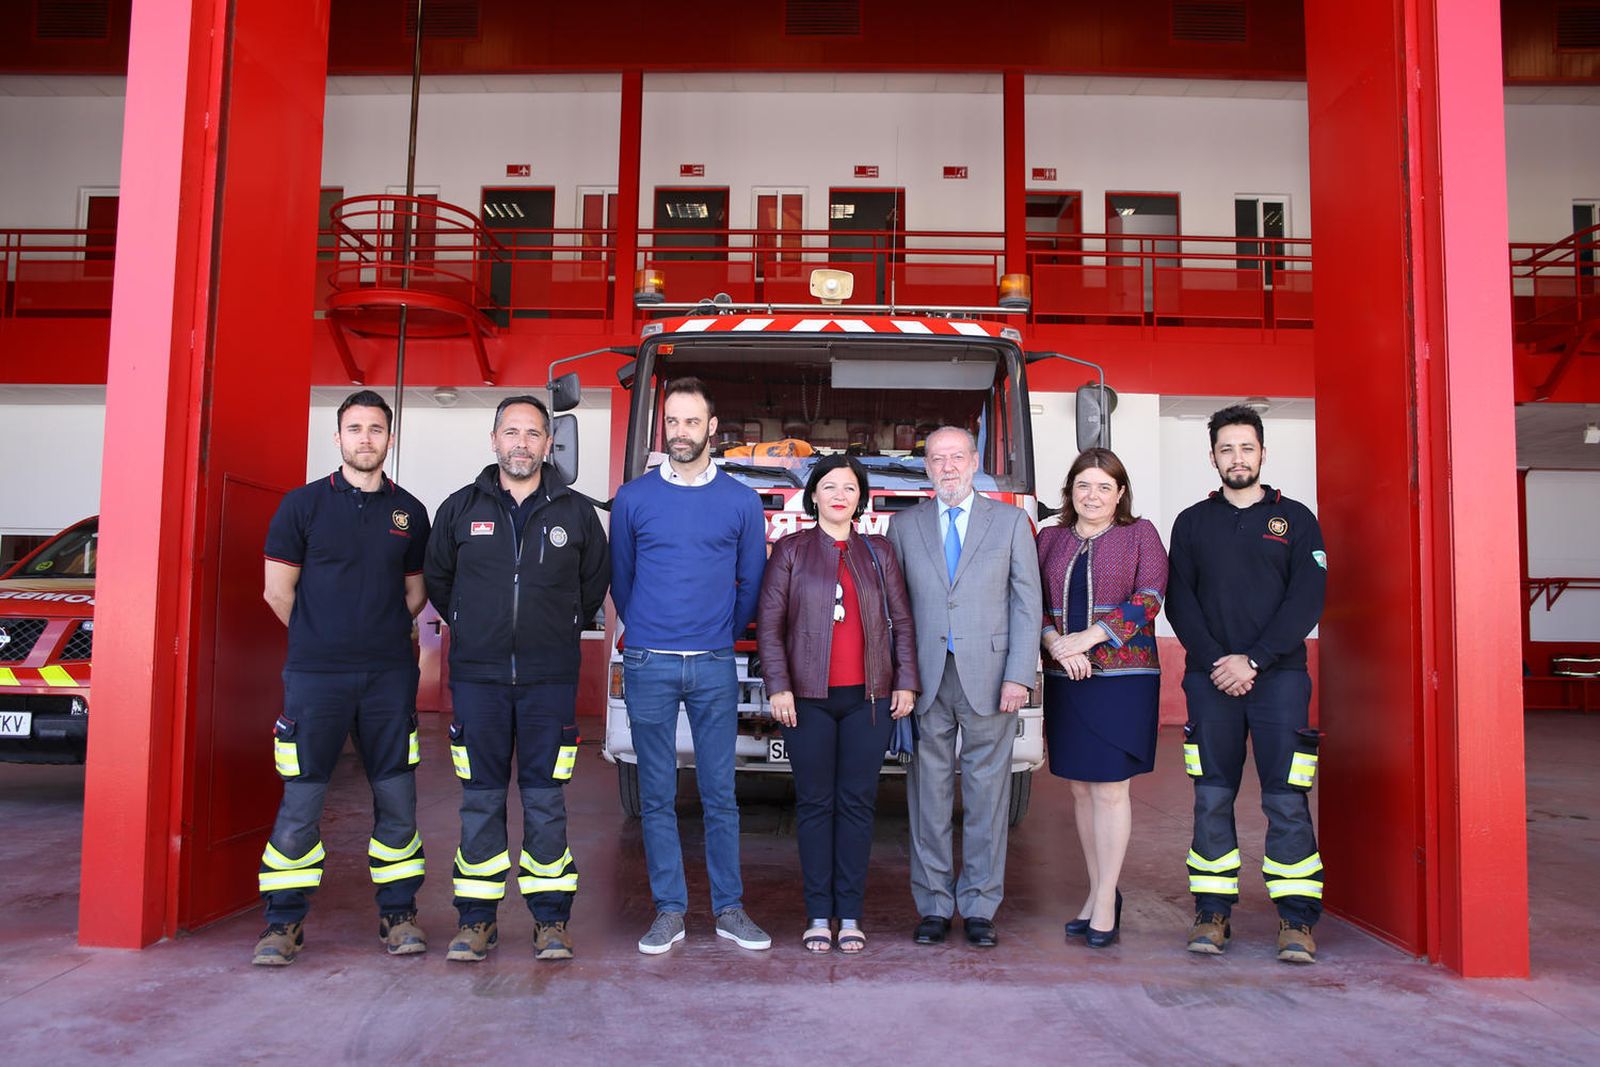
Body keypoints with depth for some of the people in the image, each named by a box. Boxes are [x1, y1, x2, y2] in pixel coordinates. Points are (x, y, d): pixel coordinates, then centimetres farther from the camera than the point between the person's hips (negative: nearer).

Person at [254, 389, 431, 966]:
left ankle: (398, 913, 18)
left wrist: (381, 633, 12)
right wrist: (321, 638, 10)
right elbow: (278, 590, 4)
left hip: (390, 675, 2)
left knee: (397, 799, 5)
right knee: (300, 802, 1)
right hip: (315, 675, -2)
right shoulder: (304, 504, 2)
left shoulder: (409, 511, 8)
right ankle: (285, 921, 15)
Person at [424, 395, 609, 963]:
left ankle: (551, 920, 11)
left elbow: (594, 584, 16)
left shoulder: (576, 512, 5)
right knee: (481, 798, 5)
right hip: (477, 676, 1)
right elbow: (437, 580, 18)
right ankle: (477, 920, 15)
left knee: (545, 798, 2)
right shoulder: (460, 508, 6)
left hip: (550, 678, -1)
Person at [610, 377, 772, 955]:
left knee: (719, 794, 5)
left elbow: (751, 583, 12)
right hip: (648, 666, 0)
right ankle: (668, 911, 16)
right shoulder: (633, 497, 4)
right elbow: (620, 578, 13)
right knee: (656, 795, 6)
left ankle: (729, 908, 16)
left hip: (714, 667, 0)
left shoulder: (741, 501, 4)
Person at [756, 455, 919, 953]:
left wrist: (906, 682, 4)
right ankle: (819, 915, 10)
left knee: (858, 802, 4)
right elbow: (769, 623, 2)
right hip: (808, 697, -1)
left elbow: (902, 621, 11)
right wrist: (778, 686, -7)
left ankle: (850, 914, 12)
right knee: (814, 803, 3)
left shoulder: (879, 551, 12)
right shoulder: (790, 550, 6)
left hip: (869, 697, 1)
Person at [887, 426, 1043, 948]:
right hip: (925, 682, 1)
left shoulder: (1010, 521, 8)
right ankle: (934, 906, 16)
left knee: (987, 794, 4)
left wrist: (1018, 675, -6)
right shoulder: (903, 526, 10)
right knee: (929, 795, 5)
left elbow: (1027, 603, 3)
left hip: (988, 679, -1)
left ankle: (980, 907, 15)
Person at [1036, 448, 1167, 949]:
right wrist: (1057, 644, -11)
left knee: (1110, 789, -5)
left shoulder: (1141, 534, 4)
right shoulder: (1049, 539, 13)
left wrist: (1090, 636, -15)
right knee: (1081, 789, 7)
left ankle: (1105, 900, 4)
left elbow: (1149, 598, -7)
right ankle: (1099, 892, 19)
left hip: (1124, 677, -4)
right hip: (1065, 681, 4)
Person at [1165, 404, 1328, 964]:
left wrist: (1253, 660, -11)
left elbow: (1307, 600, -1)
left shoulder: (1295, 519, 8)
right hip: (1210, 678, 1)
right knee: (1212, 799, 3)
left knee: (1286, 800, -4)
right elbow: (1179, 601, 6)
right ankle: (1212, 913, 11)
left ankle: (1296, 919, 3)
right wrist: (1215, 661, -8)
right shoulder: (1192, 523, 12)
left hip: (1278, 675, -1)